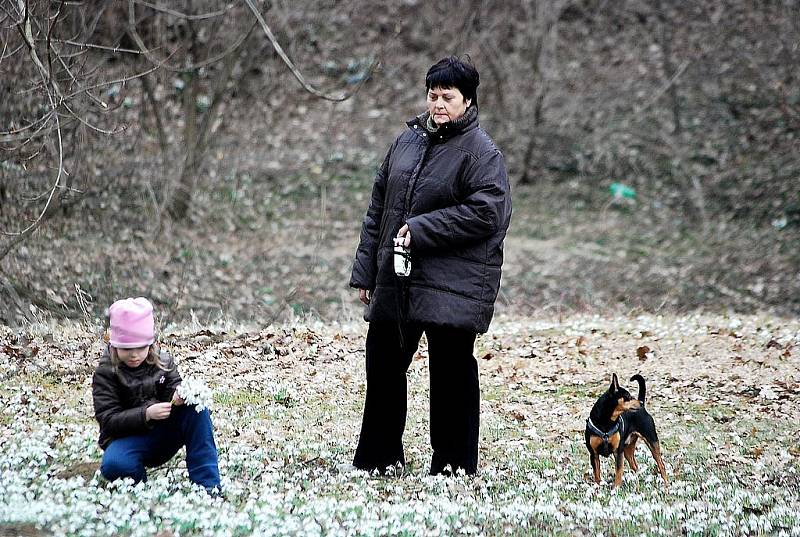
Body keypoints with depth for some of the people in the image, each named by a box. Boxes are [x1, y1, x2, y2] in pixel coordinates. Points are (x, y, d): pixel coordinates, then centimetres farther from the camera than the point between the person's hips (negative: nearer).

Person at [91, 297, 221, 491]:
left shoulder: (163, 361, 3)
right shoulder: (106, 373, -9)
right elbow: (108, 420, -15)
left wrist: (179, 396, -27)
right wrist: (146, 414, -30)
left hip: (164, 434, 4)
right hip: (128, 437, -4)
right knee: (113, 465, -39)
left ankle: (207, 483, -24)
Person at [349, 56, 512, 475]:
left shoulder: (480, 152, -8)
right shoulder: (408, 140, 12)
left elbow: (486, 212, -19)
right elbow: (378, 205, 15)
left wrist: (421, 230, -18)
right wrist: (366, 270, 12)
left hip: (453, 284, -7)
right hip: (396, 280, 7)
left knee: (452, 370, 0)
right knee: (383, 363, 12)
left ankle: (453, 466, 10)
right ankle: (377, 459, 24)